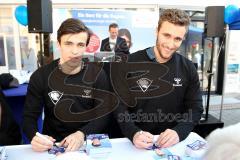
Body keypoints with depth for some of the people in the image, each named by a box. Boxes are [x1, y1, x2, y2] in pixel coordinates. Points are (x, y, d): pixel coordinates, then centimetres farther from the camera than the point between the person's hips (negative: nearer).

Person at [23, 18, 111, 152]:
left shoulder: (97, 75, -5)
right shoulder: (40, 76, -4)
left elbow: (103, 116, -6)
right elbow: (29, 116, 0)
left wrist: (82, 134, -23)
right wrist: (34, 137, -21)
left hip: (89, 143, 0)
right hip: (52, 145, 1)